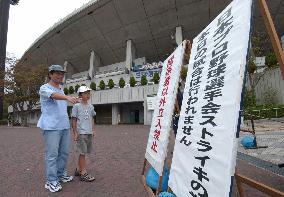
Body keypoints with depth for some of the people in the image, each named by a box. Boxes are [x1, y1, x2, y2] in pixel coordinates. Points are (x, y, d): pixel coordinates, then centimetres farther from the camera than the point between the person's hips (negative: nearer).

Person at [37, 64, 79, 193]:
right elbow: (53, 95, -28)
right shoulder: (44, 88, -4)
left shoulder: (61, 91, 18)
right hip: (51, 127, -7)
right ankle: (51, 181, 11)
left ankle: (60, 175, 27)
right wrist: (68, 97, -47)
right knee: (52, 154, -1)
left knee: (64, 152, 12)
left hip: (64, 126, 7)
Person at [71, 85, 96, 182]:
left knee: (83, 152, 14)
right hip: (81, 133, -6)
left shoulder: (90, 106, 11)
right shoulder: (76, 106, -5)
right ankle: (83, 173, 7)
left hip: (89, 133, 6)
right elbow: (74, 120, -4)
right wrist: (75, 133, -7)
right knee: (82, 152, -2)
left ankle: (78, 169, 30)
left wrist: (93, 130, 11)